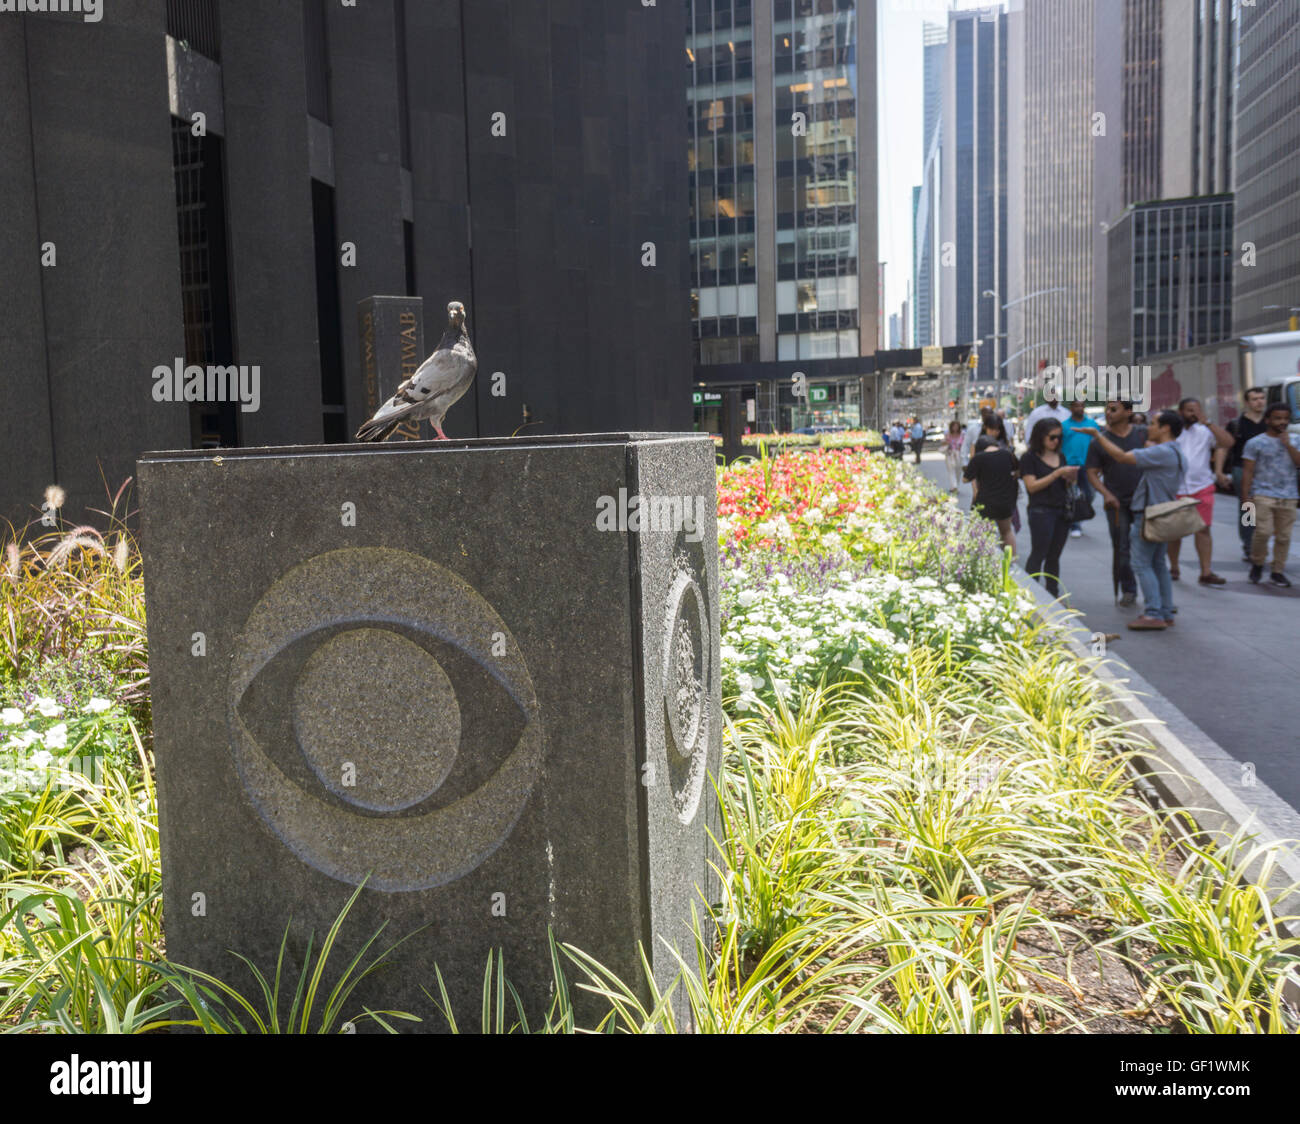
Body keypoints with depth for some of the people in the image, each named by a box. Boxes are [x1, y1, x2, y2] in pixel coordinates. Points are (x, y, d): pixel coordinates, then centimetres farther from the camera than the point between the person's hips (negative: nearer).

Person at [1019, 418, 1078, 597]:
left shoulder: (1061, 457, 16)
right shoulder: (1030, 458, -4)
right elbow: (1032, 486, -14)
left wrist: (1071, 478, 0)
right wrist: (1057, 473, -18)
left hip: (1062, 511, 6)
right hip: (1041, 511, -6)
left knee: (1054, 556, 9)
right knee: (1037, 555, -5)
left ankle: (1053, 594, 13)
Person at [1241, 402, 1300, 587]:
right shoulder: (1256, 443, 2)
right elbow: (1247, 472, 0)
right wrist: (1246, 498, -6)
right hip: (1263, 495, -3)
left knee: (1284, 537, 4)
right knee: (1264, 532, -15)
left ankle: (1277, 573, 13)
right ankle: (1257, 563, 9)